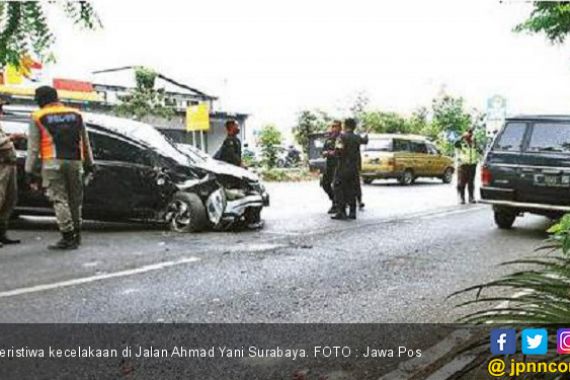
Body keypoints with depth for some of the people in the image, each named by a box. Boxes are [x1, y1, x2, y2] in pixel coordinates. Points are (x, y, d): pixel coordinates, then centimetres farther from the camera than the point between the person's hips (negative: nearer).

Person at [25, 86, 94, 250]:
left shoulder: (38, 117, 4)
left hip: (53, 162, -3)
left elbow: (33, 146, 0)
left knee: (59, 199, -2)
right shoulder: (76, 114, 14)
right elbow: (85, 142, 16)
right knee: (75, 199, 12)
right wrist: (89, 163, 21)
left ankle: (68, 237, -6)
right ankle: (76, 235, 19)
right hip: (75, 162, 4)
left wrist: (30, 171, 2)